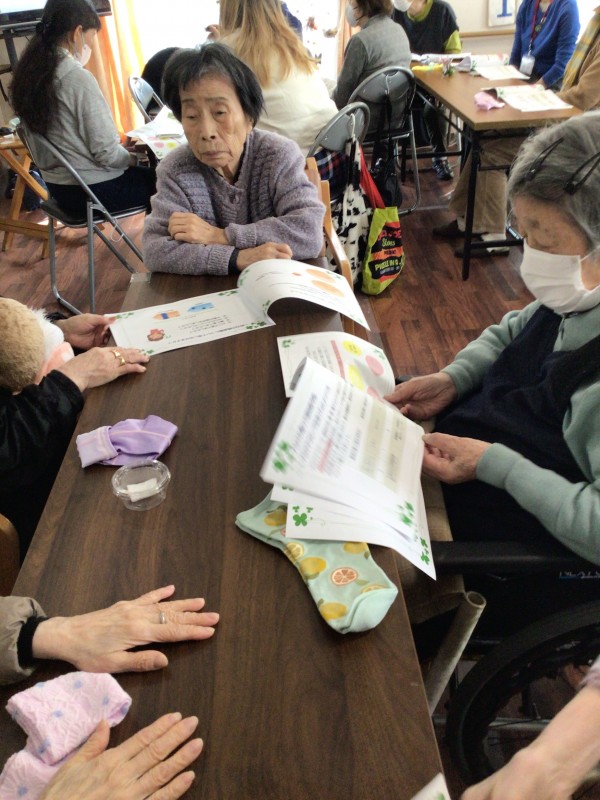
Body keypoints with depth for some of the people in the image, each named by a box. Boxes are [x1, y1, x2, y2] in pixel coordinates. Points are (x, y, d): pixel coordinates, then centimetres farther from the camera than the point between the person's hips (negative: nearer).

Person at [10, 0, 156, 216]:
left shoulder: (28, 73, 3)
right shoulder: (78, 78, -22)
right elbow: (106, 154, -21)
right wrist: (133, 158, -2)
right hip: (95, 191, -9)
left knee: (146, 173, 26)